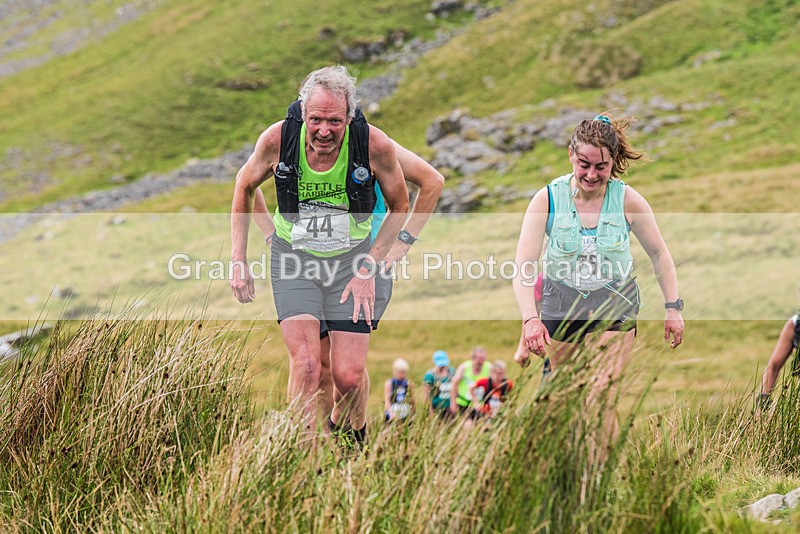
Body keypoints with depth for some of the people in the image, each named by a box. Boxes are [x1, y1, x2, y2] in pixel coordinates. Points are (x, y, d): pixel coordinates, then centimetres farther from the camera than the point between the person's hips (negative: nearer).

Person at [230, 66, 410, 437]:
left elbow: (399, 206, -1)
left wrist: (369, 267, -7)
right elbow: (244, 186, 4)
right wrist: (238, 260, 1)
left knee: (349, 376, -4)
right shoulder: (278, 139, -18)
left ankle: (354, 433, 28)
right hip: (293, 257, 0)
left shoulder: (375, 145, -20)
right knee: (306, 364, -19)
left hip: (351, 259, 0)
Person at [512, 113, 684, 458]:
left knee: (600, 399, -13)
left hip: (615, 309, -1)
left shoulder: (628, 201, -11)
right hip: (561, 307, 1)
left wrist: (673, 307, 1)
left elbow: (659, 254, 4)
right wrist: (530, 318, -31)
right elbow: (523, 267, -18)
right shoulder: (547, 200, -13)